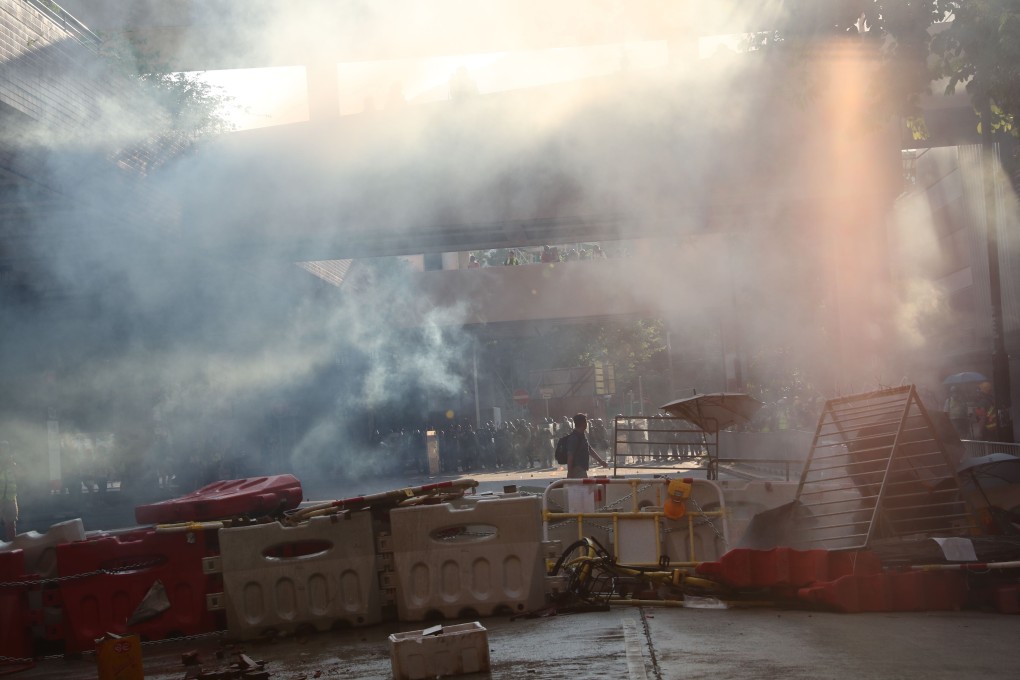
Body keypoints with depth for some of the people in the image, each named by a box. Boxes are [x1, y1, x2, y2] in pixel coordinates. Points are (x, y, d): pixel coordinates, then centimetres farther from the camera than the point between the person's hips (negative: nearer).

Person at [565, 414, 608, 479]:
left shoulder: (582, 436, 13)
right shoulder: (574, 437, -19)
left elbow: (590, 450, 24)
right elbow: (570, 456, -22)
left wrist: (600, 461, 26)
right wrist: (570, 473, -23)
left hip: (582, 470, 10)